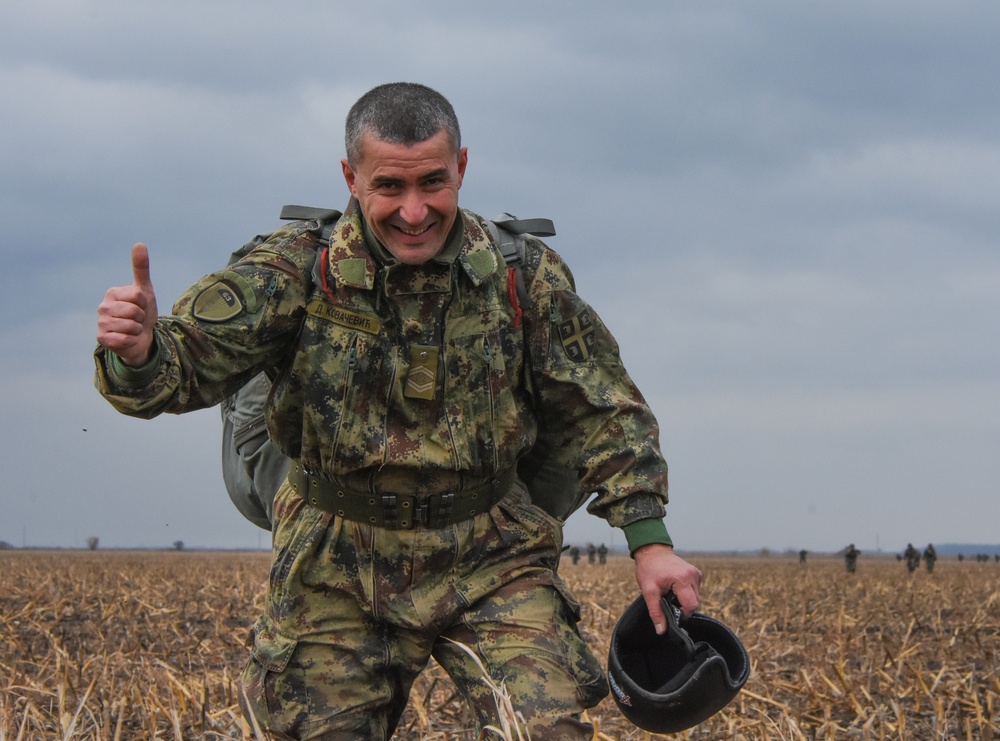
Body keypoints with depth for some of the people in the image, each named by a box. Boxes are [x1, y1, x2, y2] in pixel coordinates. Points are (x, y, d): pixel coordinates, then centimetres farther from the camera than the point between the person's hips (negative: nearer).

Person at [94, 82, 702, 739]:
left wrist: (649, 538, 0)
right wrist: (139, 351, -40)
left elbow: (603, 414, 5)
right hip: (340, 567, 0)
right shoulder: (298, 272, -10)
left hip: (490, 558, 0)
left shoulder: (526, 277, -4)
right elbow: (187, 364, -16)